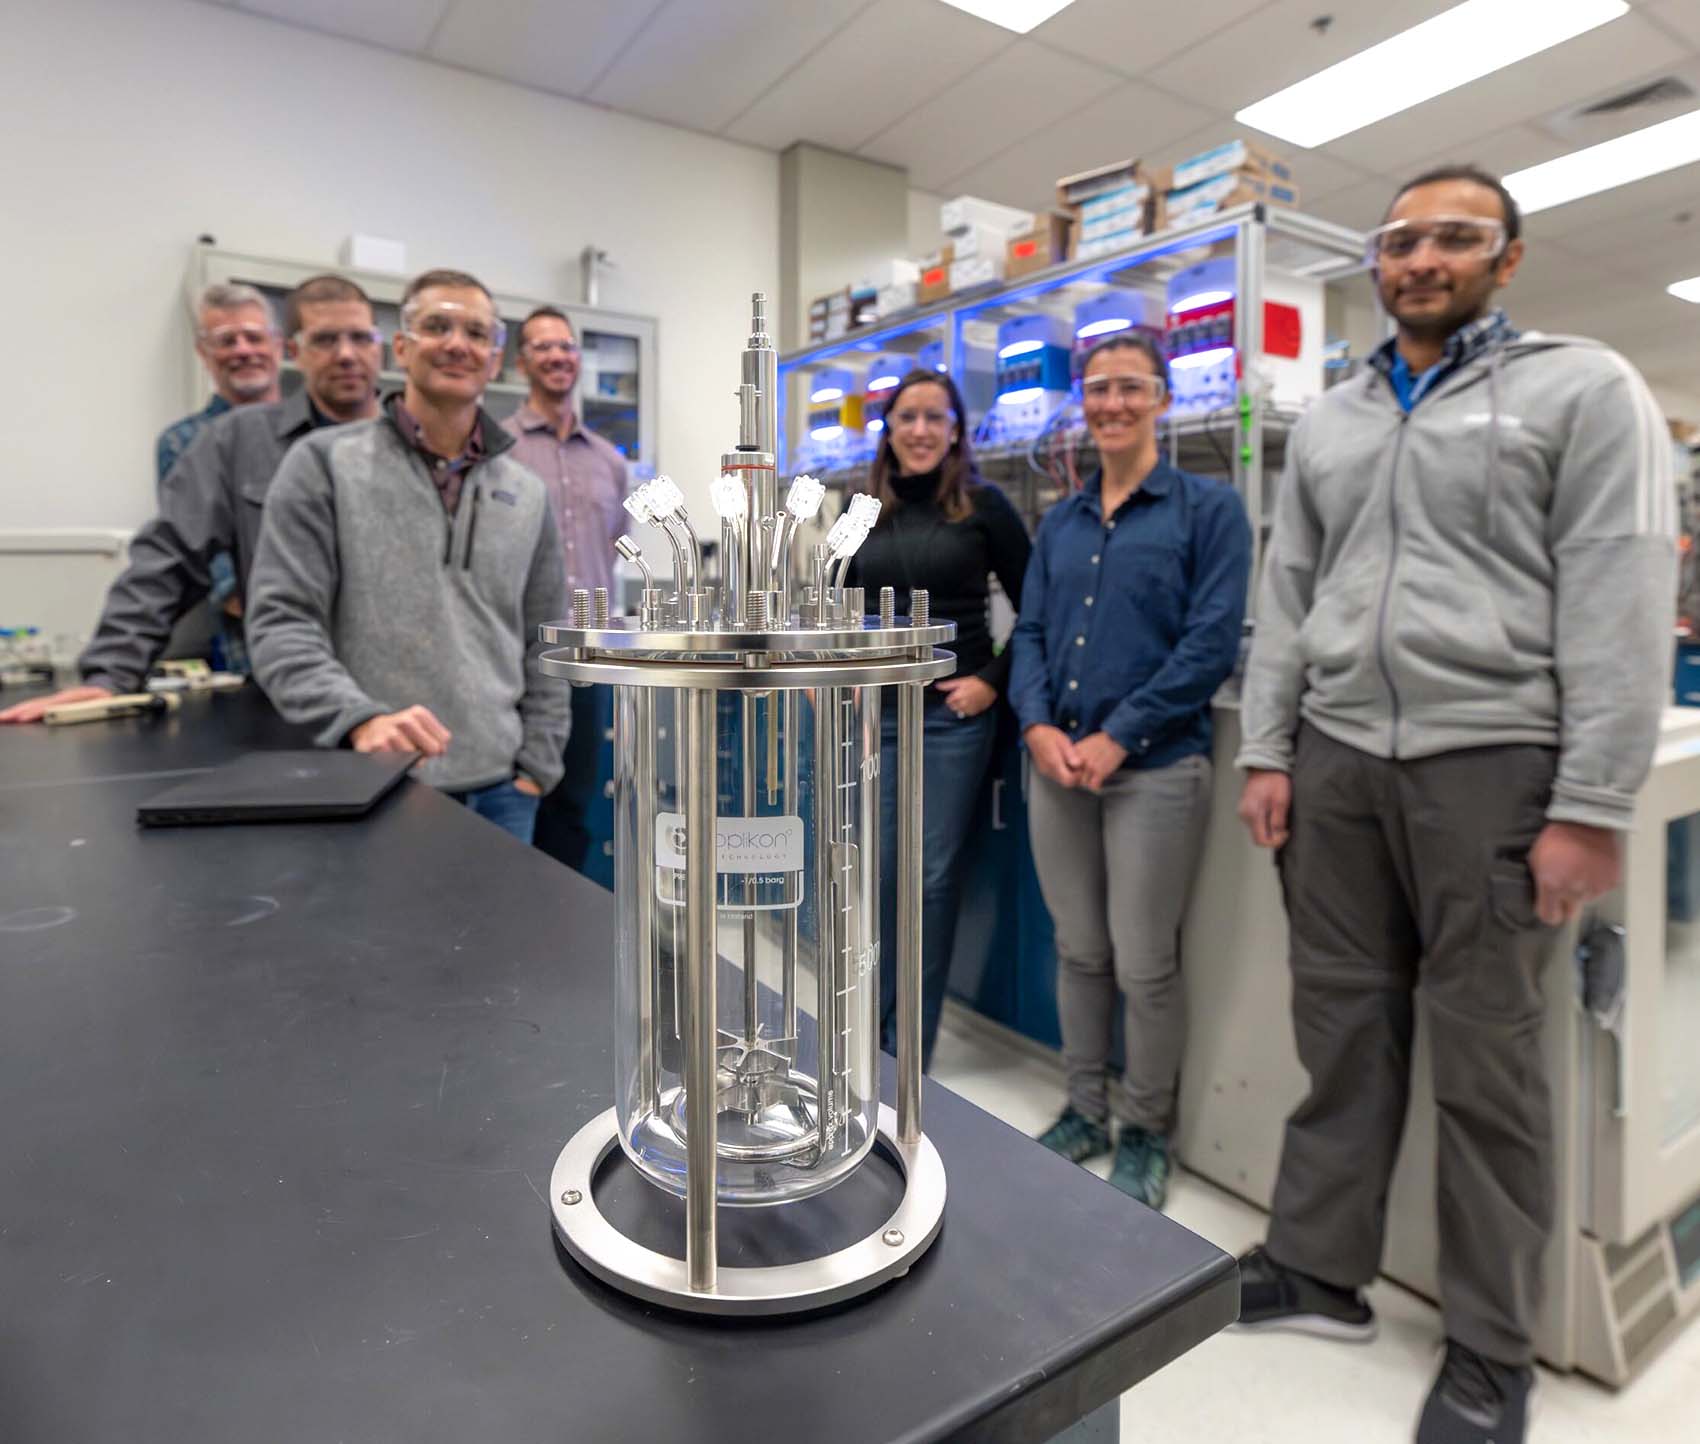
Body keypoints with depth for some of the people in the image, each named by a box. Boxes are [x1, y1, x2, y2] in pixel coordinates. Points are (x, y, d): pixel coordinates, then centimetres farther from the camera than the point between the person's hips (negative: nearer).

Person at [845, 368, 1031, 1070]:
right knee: (878, 870, 8)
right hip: (876, 712, 4)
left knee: (934, 875, 3)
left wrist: (995, 682, -8)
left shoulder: (982, 504, -2)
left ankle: (909, 1047, 18)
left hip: (953, 714, -3)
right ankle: (870, 1028, 27)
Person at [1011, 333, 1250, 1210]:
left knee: (1145, 964, 4)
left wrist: (1116, 737, -16)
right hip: (1057, 764, 5)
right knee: (1079, 952, 15)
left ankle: (1145, 1130, 26)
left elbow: (1212, 642, -10)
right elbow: (1030, 632, 10)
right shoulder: (1059, 523, 14)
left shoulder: (1209, 508, -1)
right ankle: (1085, 1108, 32)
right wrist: (1037, 725, -8)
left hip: (1155, 766, -4)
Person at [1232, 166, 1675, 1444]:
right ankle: (1320, 1269, 27)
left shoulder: (1583, 388, 1)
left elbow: (1621, 603, -8)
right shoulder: (1329, 424, 16)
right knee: (1342, 1029, 10)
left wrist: (1592, 806, -14)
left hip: (1492, 763, -4)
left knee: (1486, 1058, 5)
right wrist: (1269, 751, 4)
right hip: (1338, 762, 4)